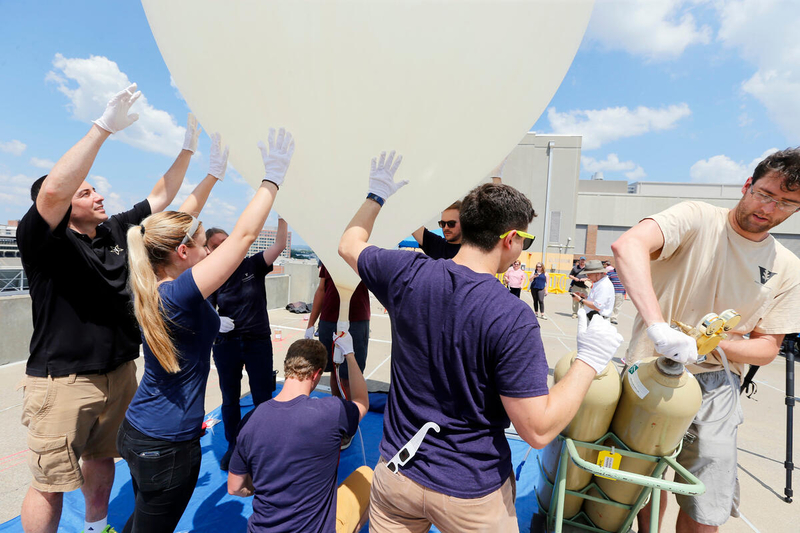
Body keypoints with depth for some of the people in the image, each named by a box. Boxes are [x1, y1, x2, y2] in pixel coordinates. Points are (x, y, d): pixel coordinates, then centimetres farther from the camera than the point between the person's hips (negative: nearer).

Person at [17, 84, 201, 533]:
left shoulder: (116, 231, 6)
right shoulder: (46, 240, -12)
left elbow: (161, 196, 9)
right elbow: (51, 191, -31)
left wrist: (189, 148, 3)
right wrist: (104, 127, -35)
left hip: (119, 373, 6)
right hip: (63, 381, -6)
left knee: (102, 458, 24)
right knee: (50, 482, 7)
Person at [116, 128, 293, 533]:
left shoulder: (151, 289, -3)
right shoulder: (180, 295, -28)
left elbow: (177, 223, 8)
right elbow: (244, 234, -29)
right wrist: (272, 177, -20)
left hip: (137, 430, 8)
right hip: (168, 445, -8)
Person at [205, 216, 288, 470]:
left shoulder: (253, 265, -6)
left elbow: (279, 245, -19)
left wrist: (282, 216, -32)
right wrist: (216, 322, -28)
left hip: (259, 342, -1)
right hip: (226, 344, 2)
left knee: (263, 398, 9)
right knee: (230, 398, 16)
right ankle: (233, 446, 37)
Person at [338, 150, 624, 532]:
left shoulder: (406, 274, -15)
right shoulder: (512, 318, -27)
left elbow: (349, 245, 5)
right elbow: (537, 430, -21)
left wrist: (377, 195, 19)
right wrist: (589, 359, -12)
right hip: (471, 493, -2)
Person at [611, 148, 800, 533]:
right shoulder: (697, 220, -10)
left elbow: (767, 347, 6)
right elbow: (628, 245, -32)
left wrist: (712, 345, -17)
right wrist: (657, 325, -43)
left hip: (712, 387, 3)